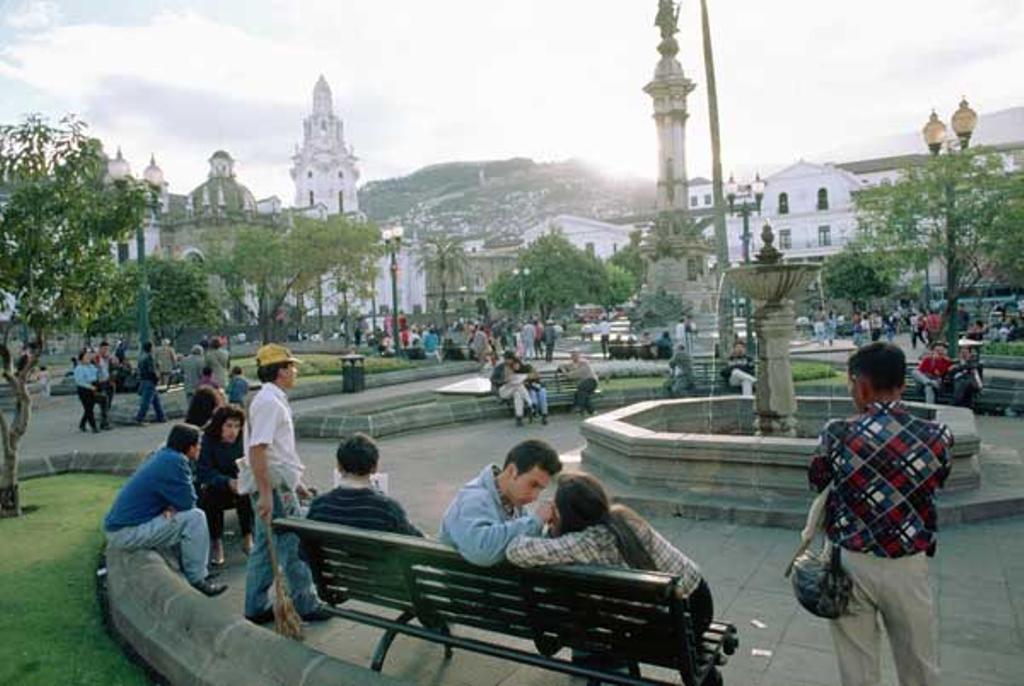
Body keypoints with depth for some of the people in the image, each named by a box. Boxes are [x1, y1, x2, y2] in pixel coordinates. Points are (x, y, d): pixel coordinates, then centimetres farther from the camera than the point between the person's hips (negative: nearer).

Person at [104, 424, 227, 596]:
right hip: (127, 533, -10)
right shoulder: (174, 461, -19)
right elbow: (188, 502, -16)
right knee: (195, 517, -15)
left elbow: (178, 497, 16)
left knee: (182, 515, 19)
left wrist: (170, 507, -6)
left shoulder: (162, 455, 9)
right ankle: (198, 579, -6)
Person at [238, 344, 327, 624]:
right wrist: (265, 493, -27)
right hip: (274, 486, -10)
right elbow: (257, 450, -25)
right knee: (293, 546, 1)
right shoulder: (269, 402, -18)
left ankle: (256, 608, 25)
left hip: (276, 484, 10)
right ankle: (305, 605, 13)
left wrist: (296, 482, 25)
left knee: (265, 547, 16)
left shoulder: (274, 400, 15)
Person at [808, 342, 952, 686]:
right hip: (907, 567, 1)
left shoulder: (837, 434, -14)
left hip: (850, 563, 0)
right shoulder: (936, 437, -12)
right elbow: (935, 484, 4)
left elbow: (816, 481, 2)